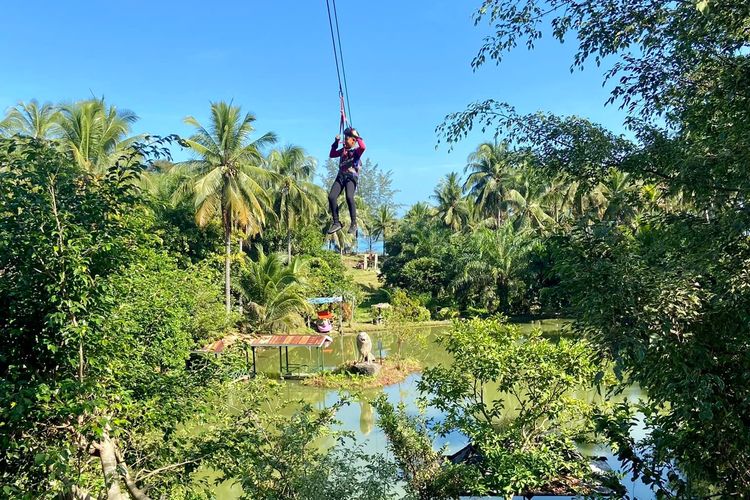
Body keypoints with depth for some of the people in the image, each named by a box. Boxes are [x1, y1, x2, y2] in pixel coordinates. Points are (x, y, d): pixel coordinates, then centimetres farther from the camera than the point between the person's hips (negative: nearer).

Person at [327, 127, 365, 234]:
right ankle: (336, 223, -6)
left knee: (349, 197, -30)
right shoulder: (343, 150, 23)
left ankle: (354, 224, -20)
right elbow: (332, 155, 33)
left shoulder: (356, 150, 4)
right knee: (331, 197, -15)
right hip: (340, 176, 6)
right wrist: (336, 142, 24)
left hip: (351, 176, -6)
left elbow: (363, 147, -18)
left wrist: (356, 136, -6)